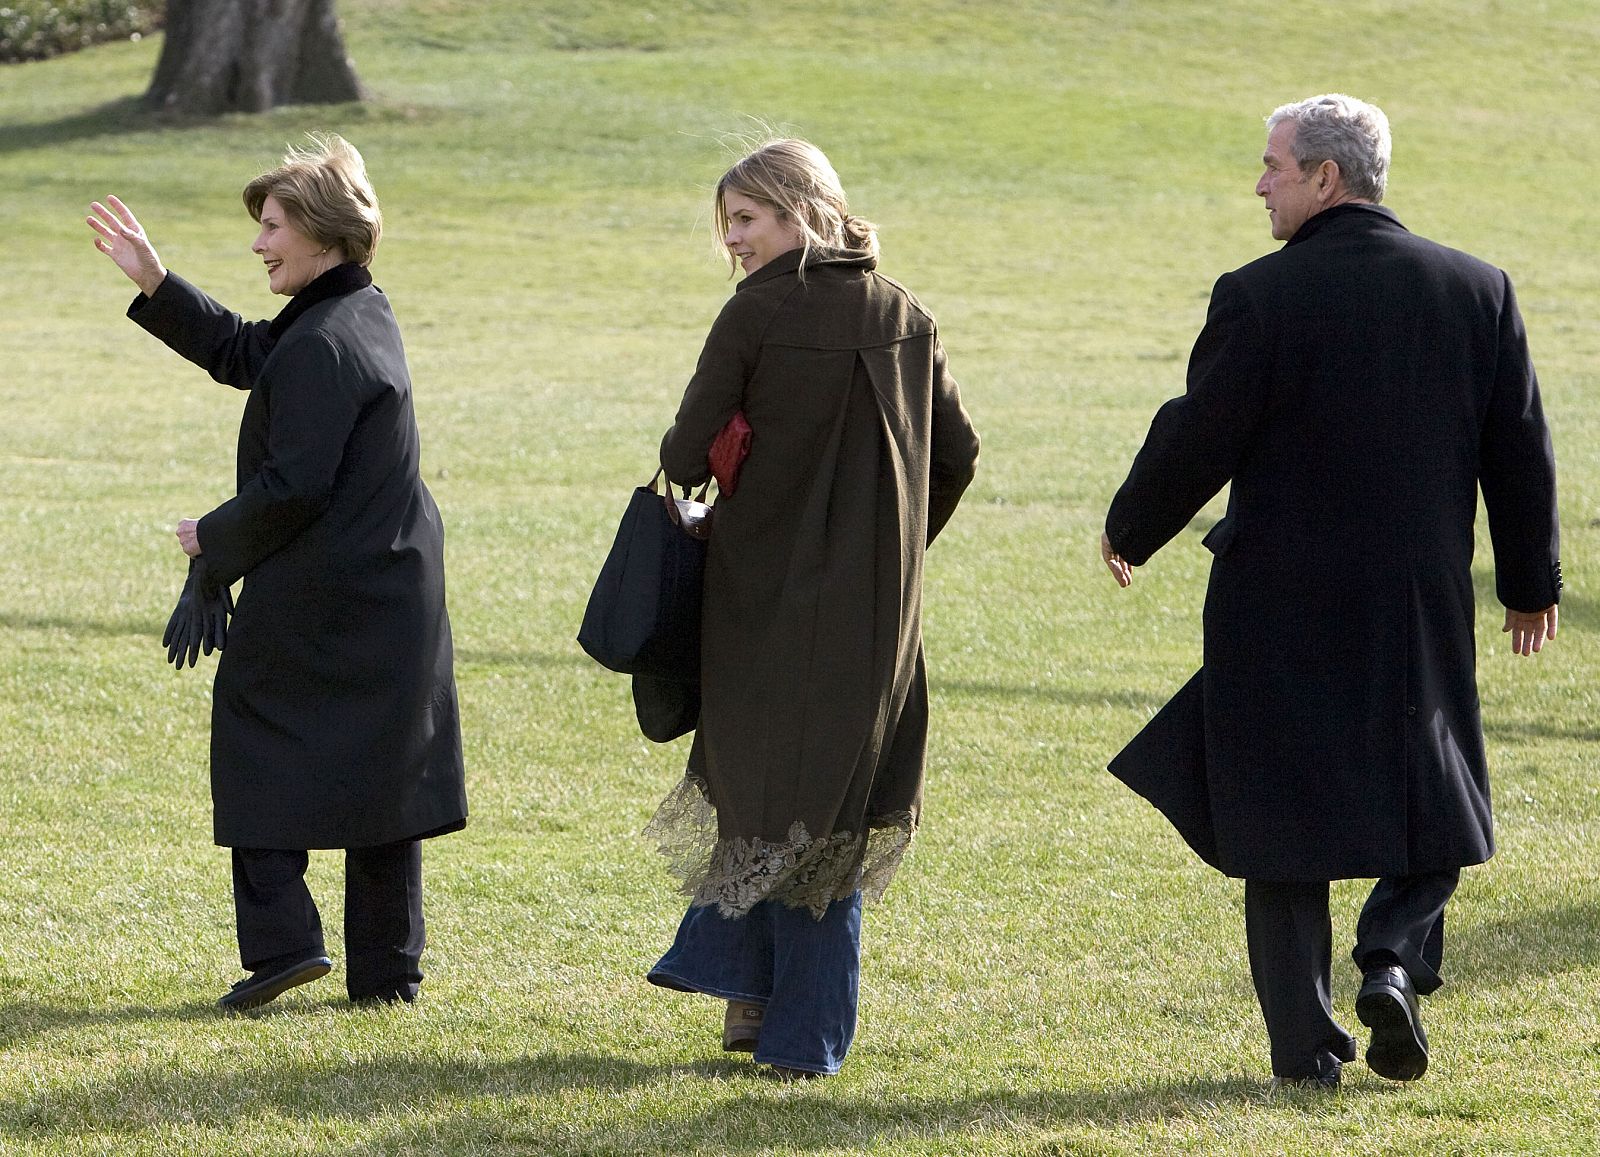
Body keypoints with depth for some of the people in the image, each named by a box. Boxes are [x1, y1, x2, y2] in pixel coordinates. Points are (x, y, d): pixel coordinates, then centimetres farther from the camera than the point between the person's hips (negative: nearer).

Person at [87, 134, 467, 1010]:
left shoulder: (321, 346, -21)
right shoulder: (365, 314, 9)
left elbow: (292, 487, -23)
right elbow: (240, 354, 21)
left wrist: (214, 537, -7)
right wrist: (152, 283, 17)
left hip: (316, 594, -9)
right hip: (394, 588, 9)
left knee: (255, 737, 6)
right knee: (381, 766, 10)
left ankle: (279, 935, 0)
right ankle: (387, 969, 14)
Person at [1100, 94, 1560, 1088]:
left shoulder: (1260, 297, -12)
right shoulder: (1476, 290, -1)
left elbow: (1196, 442, -8)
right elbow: (1522, 450, 5)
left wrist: (1129, 532, 10)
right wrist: (1530, 584, 17)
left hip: (1281, 608, -3)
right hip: (1422, 611, 3)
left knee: (1284, 823, 7)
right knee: (1432, 802, 17)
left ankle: (1307, 1043, 6)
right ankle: (1395, 960, -7)